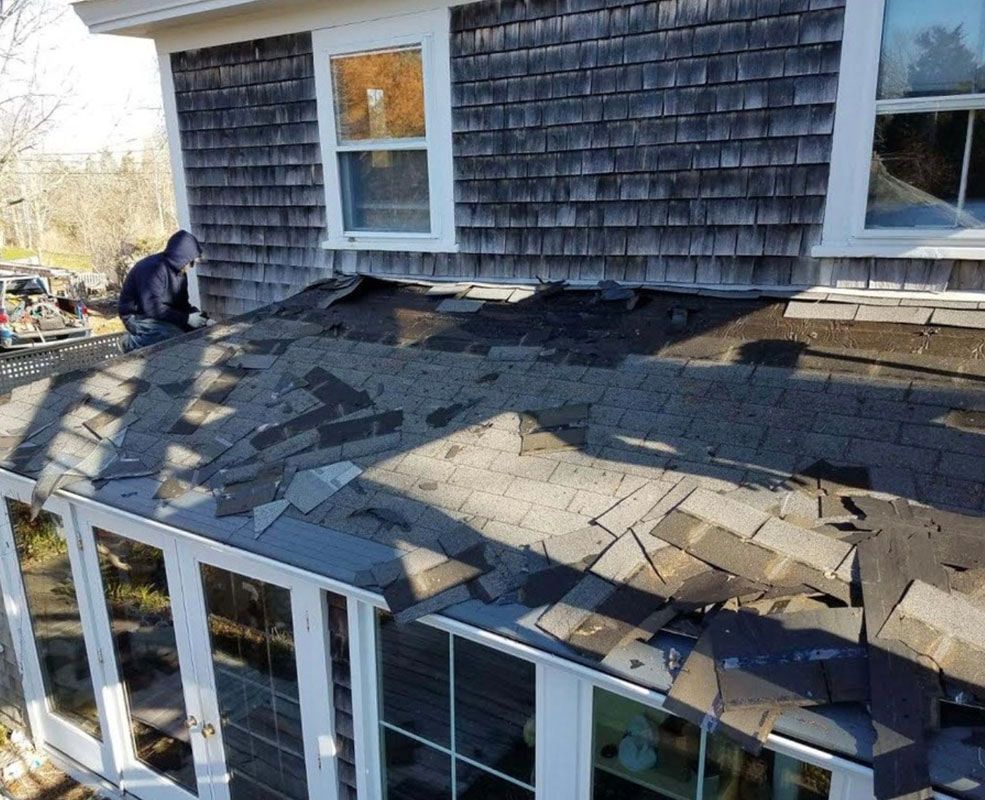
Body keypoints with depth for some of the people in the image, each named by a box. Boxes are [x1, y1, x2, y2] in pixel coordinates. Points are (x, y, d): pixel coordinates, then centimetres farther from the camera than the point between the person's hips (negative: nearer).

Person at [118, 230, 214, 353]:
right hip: (138, 317, -10)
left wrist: (203, 319, -7)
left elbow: (182, 304, 9)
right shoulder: (153, 268, -23)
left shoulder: (180, 272, 6)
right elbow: (153, 308, -30)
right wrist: (186, 318, -28)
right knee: (178, 338, -30)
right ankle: (134, 342, -9)